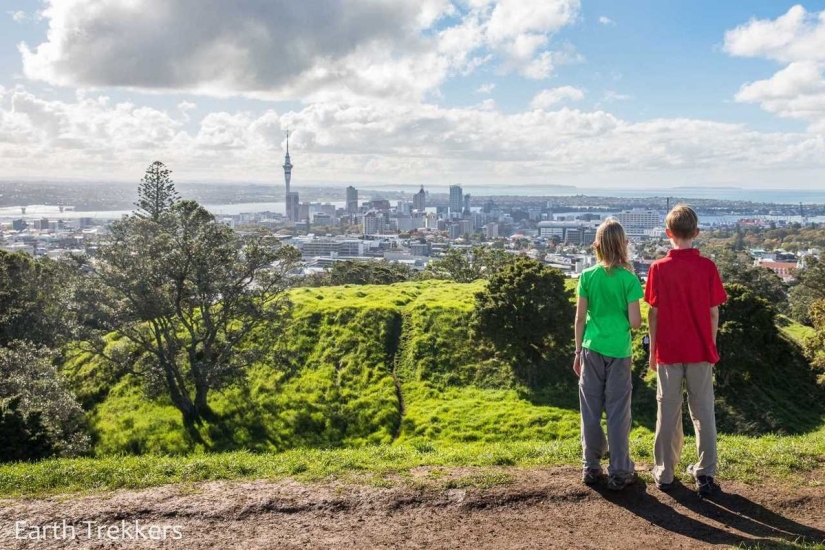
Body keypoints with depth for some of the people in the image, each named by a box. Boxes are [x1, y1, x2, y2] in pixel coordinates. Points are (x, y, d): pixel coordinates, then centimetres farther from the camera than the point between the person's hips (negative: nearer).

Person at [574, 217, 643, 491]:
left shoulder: (587, 276, -2)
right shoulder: (629, 278, -9)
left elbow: (580, 318, 1)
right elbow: (635, 322, -10)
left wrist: (578, 351, 11)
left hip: (592, 350, 2)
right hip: (618, 351, -2)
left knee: (591, 410, 10)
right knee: (617, 412, 6)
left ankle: (591, 467, 20)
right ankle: (619, 472, 13)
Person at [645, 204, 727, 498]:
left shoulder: (659, 268, -8)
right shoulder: (708, 267, -6)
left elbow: (654, 313, -5)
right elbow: (714, 313, -2)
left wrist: (652, 351, 6)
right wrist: (712, 347, 11)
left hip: (668, 351, 0)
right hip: (700, 351, 1)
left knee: (668, 411, 8)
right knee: (703, 411, 10)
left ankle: (665, 474, 17)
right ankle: (706, 474, 13)